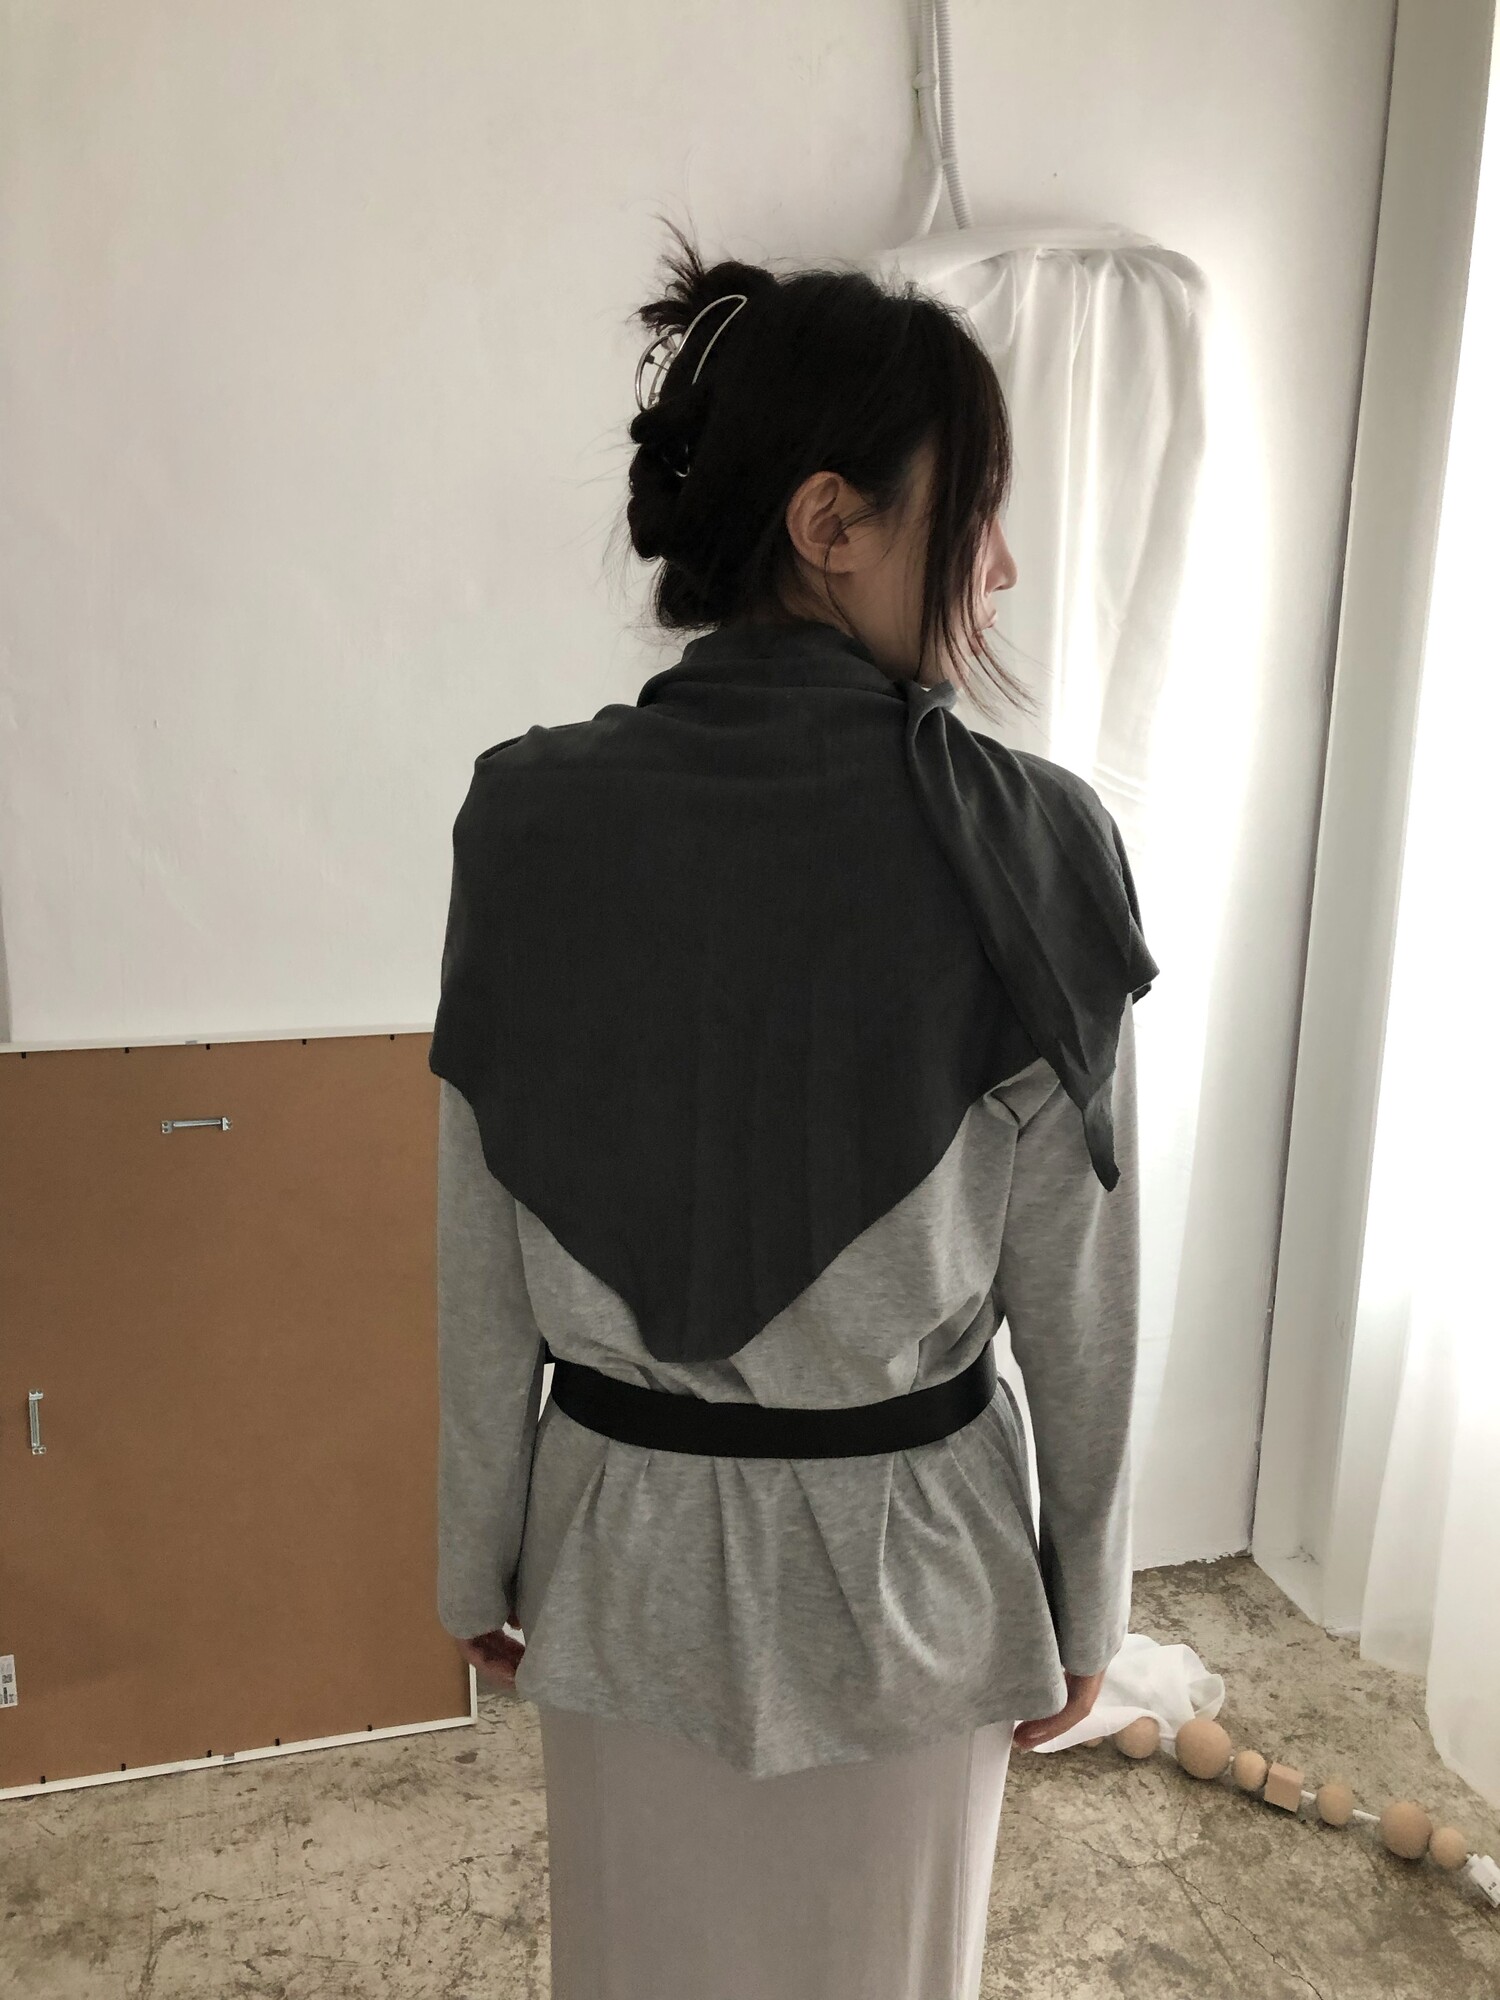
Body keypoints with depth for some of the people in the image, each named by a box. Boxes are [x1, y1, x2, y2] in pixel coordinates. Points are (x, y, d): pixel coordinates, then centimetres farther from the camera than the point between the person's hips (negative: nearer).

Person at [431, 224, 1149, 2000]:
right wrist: (1087, 1594, 5)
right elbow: (1075, 1299, -11)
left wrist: (477, 1562, 8)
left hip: (628, 1543, 2)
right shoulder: (1029, 840, -20)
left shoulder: (534, 820, -14)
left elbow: (485, 1272, -7)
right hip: (899, 1558, -1)